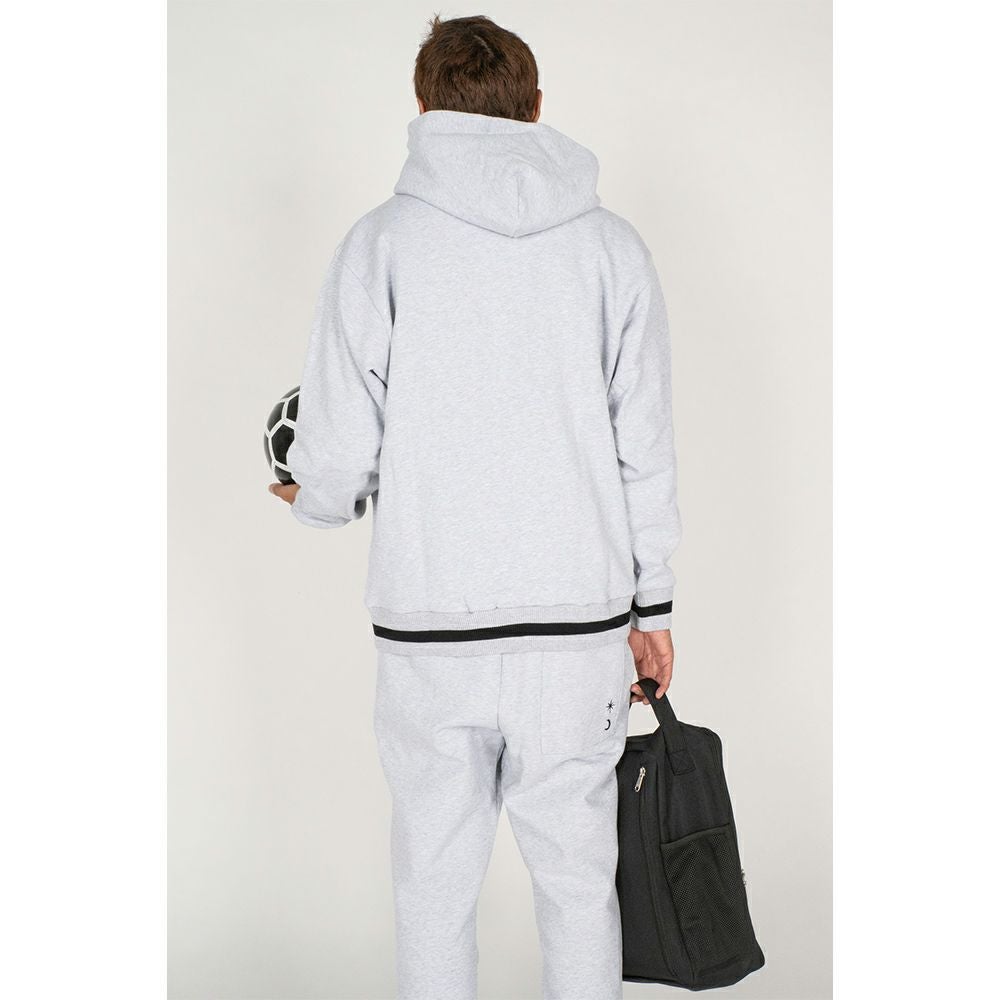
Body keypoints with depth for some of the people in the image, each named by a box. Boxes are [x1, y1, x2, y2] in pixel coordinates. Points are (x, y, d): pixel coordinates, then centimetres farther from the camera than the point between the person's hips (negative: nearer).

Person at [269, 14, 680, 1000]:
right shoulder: (612, 245, 3)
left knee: (435, 882, 13)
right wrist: (651, 605, 13)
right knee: (578, 878, 14)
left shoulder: (381, 241, -2)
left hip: (430, 628, -1)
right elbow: (645, 449, 4)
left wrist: (307, 492, 18)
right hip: (581, 622, 2)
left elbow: (338, 464, -5)